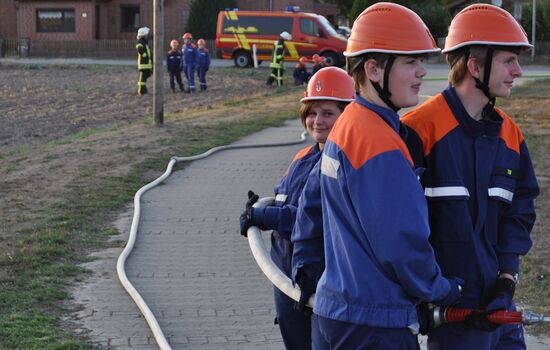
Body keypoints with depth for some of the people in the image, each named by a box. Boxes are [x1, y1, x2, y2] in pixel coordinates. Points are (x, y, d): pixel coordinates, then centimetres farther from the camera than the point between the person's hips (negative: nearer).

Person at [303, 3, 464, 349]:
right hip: (374, 322, -10)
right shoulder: (379, 141, -22)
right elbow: (401, 241, -23)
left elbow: (311, 200, 22)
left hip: (338, 305, 10)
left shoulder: (347, 125, 11)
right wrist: (443, 290, -8)